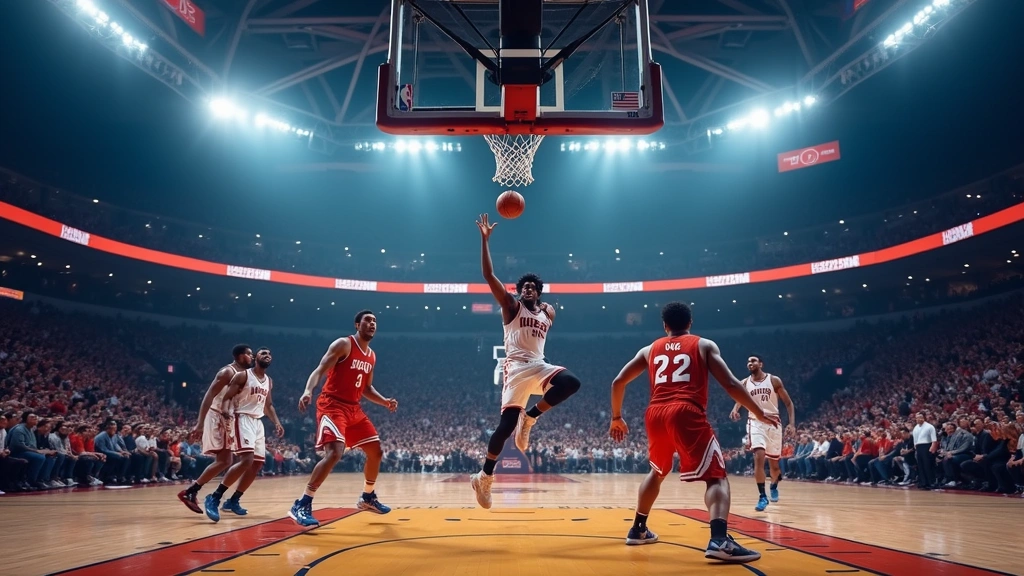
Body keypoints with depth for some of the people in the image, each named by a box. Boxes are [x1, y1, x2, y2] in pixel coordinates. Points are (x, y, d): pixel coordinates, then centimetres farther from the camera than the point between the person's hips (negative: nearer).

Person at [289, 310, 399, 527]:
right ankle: (302, 505, -18)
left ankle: (368, 497, 33)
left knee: (376, 451, 12)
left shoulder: (371, 356, 15)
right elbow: (319, 370, -16)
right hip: (332, 405, -8)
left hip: (354, 408, 9)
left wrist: (385, 402, 8)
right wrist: (308, 391, -35)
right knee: (335, 453, -25)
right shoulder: (343, 344, -8)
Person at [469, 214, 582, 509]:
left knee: (571, 383, -25)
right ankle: (484, 476, 2)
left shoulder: (547, 312, 21)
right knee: (506, 424, -14)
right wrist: (485, 239, -8)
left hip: (539, 366, 5)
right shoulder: (511, 306, 6)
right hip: (516, 367, -5)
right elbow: (488, 275, -4)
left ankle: (529, 418, -7)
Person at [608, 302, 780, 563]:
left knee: (657, 472, 29)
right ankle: (720, 540, -24)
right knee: (716, 476, -1)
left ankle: (638, 530, 35)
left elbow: (618, 382, 20)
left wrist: (616, 418, 31)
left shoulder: (649, 350, 23)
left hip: (655, 414, 5)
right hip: (687, 414, -4)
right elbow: (730, 383, 4)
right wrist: (760, 414, 12)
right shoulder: (704, 345, 14)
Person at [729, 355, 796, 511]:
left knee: (774, 462, 11)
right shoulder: (744, 383, 3)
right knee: (759, 457, -20)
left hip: (773, 423, 0)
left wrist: (792, 423, -11)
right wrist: (735, 410, -27)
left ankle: (774, 487, 43)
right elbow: (739, 401, -2)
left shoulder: (774, 380, -2)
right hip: (755, 423, 0)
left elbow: (789, 403, 1)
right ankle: (762, 496, -13)